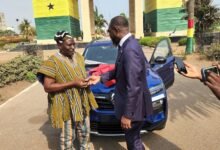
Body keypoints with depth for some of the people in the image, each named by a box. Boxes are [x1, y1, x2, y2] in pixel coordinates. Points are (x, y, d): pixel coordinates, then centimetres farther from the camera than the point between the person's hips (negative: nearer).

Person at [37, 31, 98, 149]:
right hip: (65, 106, -6)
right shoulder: (53, 62, -16)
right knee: (68, 136, 8)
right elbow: (47, 87, -19)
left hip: (82, 102, 7)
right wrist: (73, 83, -25)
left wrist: (86, 80, -6)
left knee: (84, 132, 21)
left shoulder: (78, 57, 5)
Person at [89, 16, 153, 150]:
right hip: (132, 104, 9)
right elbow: (120, 70, 14)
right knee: (132, 138, 27)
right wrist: (101, 78, 8)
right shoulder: (128, 44, 4)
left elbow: (133, 87, -28)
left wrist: (127, 114, -22)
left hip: (133, 106, -9)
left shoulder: (130, 49, -28)